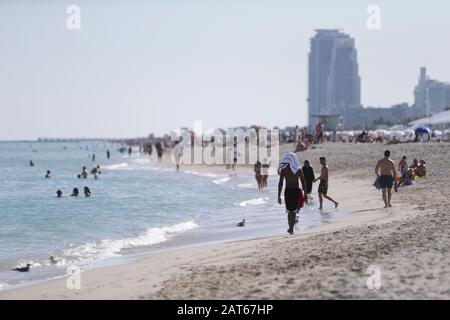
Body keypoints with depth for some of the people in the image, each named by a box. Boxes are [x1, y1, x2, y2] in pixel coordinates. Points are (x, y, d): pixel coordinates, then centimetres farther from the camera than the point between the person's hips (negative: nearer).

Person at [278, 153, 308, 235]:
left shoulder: (283, 169, -2)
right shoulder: (298, 169, -2)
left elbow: (280, 183, -5)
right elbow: (303, 183, -2)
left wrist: (279, 196, -2)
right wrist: (305, 194, 7)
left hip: (288, 191, 1)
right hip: (296, 191, -1)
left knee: (289, 210, 18)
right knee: (293, 211, 7)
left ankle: (291, 228, 22)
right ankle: (291, 229, -3)